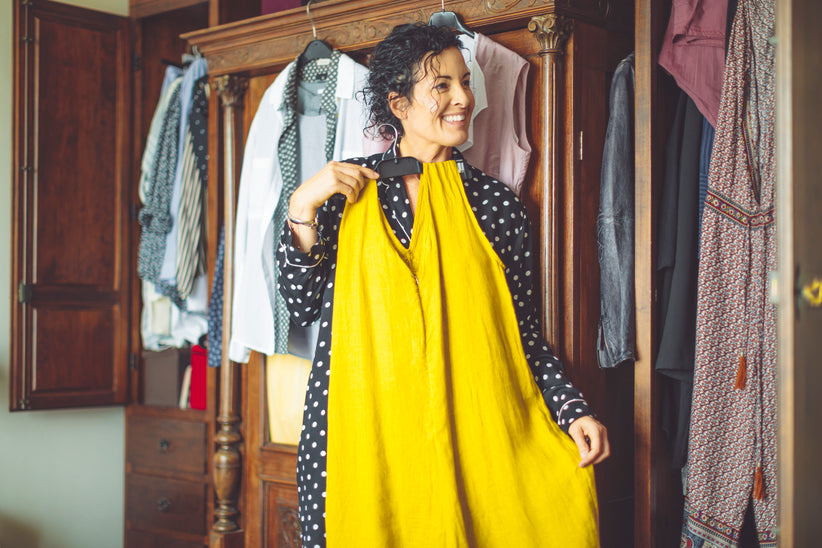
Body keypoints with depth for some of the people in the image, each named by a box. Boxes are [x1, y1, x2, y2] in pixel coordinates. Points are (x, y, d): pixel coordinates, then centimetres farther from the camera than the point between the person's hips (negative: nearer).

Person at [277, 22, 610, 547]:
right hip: (359, 431, 0)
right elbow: (303, 305, 3)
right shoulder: (347, 187, 5)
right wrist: (303, 206, -7)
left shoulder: (497, 203, 5)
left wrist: (571, 409, -5)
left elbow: (523, 331, 7)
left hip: (465, 429, 1)